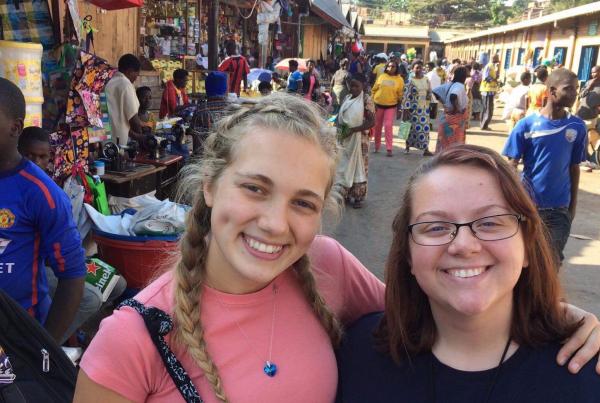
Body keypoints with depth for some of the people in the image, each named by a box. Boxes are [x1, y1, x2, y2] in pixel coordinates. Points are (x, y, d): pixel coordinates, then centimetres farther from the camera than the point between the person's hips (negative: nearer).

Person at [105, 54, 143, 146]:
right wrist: (140, 136, 7)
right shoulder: (126, 84, -7)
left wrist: (133, 134, 21)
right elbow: (132, 116, -9)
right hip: (117, 139, -8)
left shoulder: (110, 83, 18)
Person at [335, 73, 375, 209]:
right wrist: (339, 127, -4)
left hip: (359, 139, -6)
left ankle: (358, 197, 11)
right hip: (344, 138, 6)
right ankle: (345, 193, 22)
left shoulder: (366, 100, -10)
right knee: (344, 166, 10)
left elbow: (372, 122, -15)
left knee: (358, 166, 2)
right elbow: (340, 116, 18)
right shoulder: (347, 98, 9)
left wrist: (353, 129, -20)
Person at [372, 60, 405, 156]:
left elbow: (400, 94, 1)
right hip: (378, 104, 2)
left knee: (388, 126, -11)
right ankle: (377, 146, 25)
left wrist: (399, 107, -1)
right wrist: (373, 102, -1)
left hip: (391, 106, -2)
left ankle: (389, 149, -8)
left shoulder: (399, 79, -3)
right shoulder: (381, 76, 0)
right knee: (377, 126, 10)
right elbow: (374, 89, 5)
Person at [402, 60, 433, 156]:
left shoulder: (426, 80, 7)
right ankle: (407, 147, 19)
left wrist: (429, 95, -6)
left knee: (425, 127, 1)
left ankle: (426, 149, 4)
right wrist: (405, 110, -15)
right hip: (414, 108, -4)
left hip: (424, 107, 4)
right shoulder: (410, 81, -9)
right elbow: (406, 96, -12)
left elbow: (429, 91, 18)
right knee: (412, 127, 3)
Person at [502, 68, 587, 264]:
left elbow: (574, 167, 6)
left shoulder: (577, 127, -2)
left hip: (560, 208, 2)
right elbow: (512, 165, -5)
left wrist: (573, 203, 8)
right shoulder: (527, 124, -9)